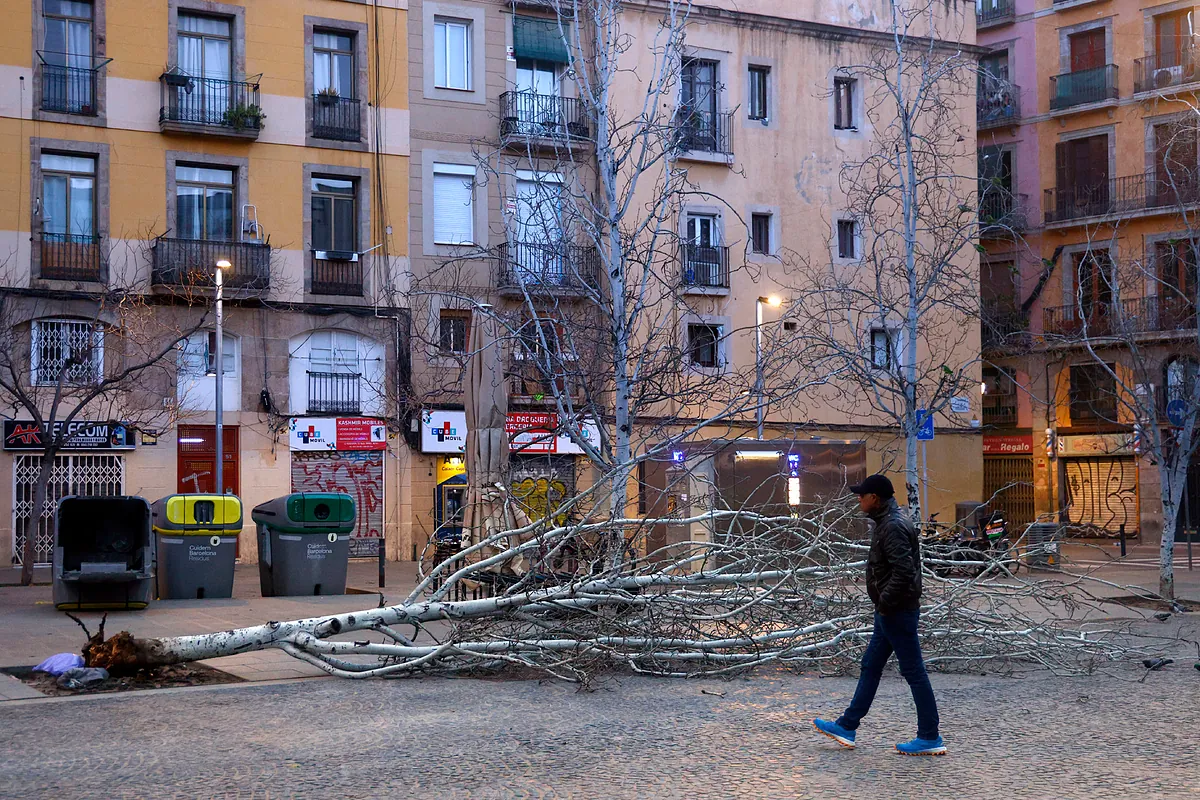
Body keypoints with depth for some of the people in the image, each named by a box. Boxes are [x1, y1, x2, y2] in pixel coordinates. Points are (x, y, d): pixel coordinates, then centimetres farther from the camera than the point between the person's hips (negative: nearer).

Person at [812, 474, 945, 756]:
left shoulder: (893, 526, -20)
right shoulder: (889, 521, 13)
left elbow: (904, 571, -29)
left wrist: (884, 602, -19)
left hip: (897, 612, -11)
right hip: (890, 613, 11)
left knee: (913, 671, -4)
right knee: (870, 666, 16)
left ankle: (930, 738, 3)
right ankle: (847, 727, 24)